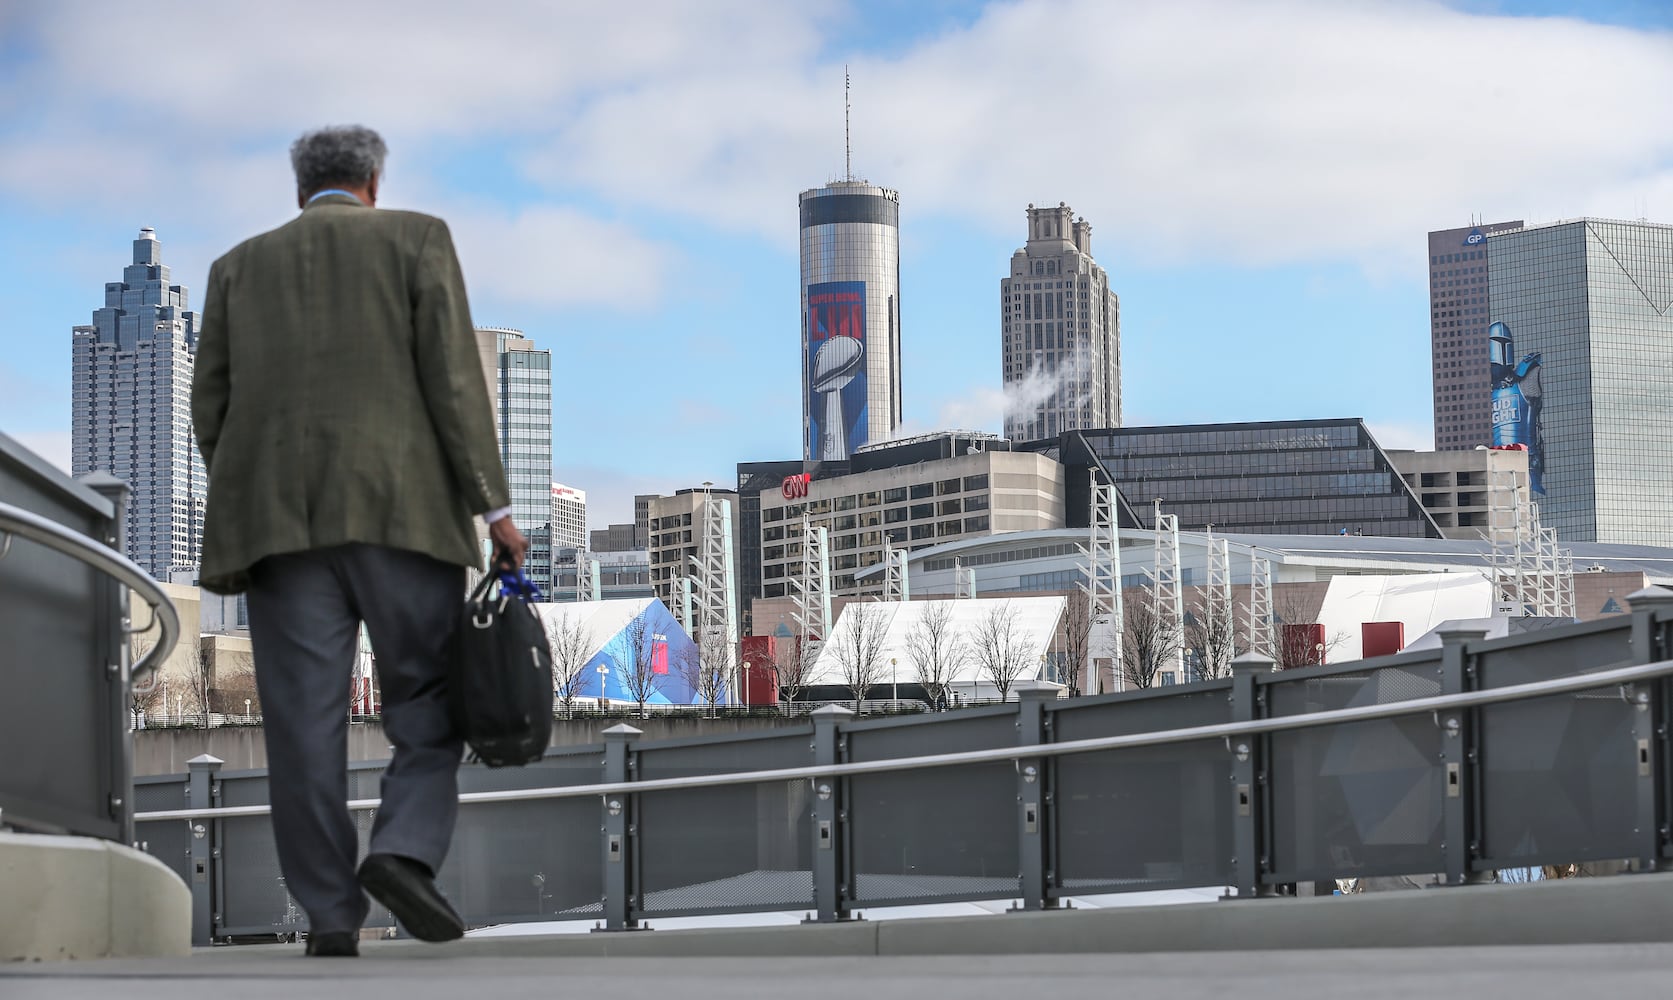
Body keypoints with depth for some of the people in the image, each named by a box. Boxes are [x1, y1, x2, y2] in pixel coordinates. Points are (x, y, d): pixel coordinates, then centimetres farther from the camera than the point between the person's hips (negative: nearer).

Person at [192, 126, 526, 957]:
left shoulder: (240, 267, 17)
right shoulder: (416, 239, 9)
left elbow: (212, 408, 12)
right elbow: (452, 375, -2)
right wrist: (492, 507, -4)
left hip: (281, 516, 2)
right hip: (400, 509, -2)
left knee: (304, 719, 1)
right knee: (429, 699, 6)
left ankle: (330, 915, -3)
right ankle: (404, 850, -16)